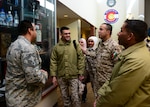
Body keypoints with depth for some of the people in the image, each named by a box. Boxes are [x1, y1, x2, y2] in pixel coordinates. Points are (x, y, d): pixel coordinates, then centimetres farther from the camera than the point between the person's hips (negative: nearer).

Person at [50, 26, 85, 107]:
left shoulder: (75, 45, -2)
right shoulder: (56, 47, 0)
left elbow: (81, 59, -2)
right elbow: (53, 62, 0)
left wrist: (81, 73, -4)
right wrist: (54, 76, -4)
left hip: (74, 76, -1)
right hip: (61, 76, 2)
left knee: (75, 97, 3)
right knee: (65, 96, 16)